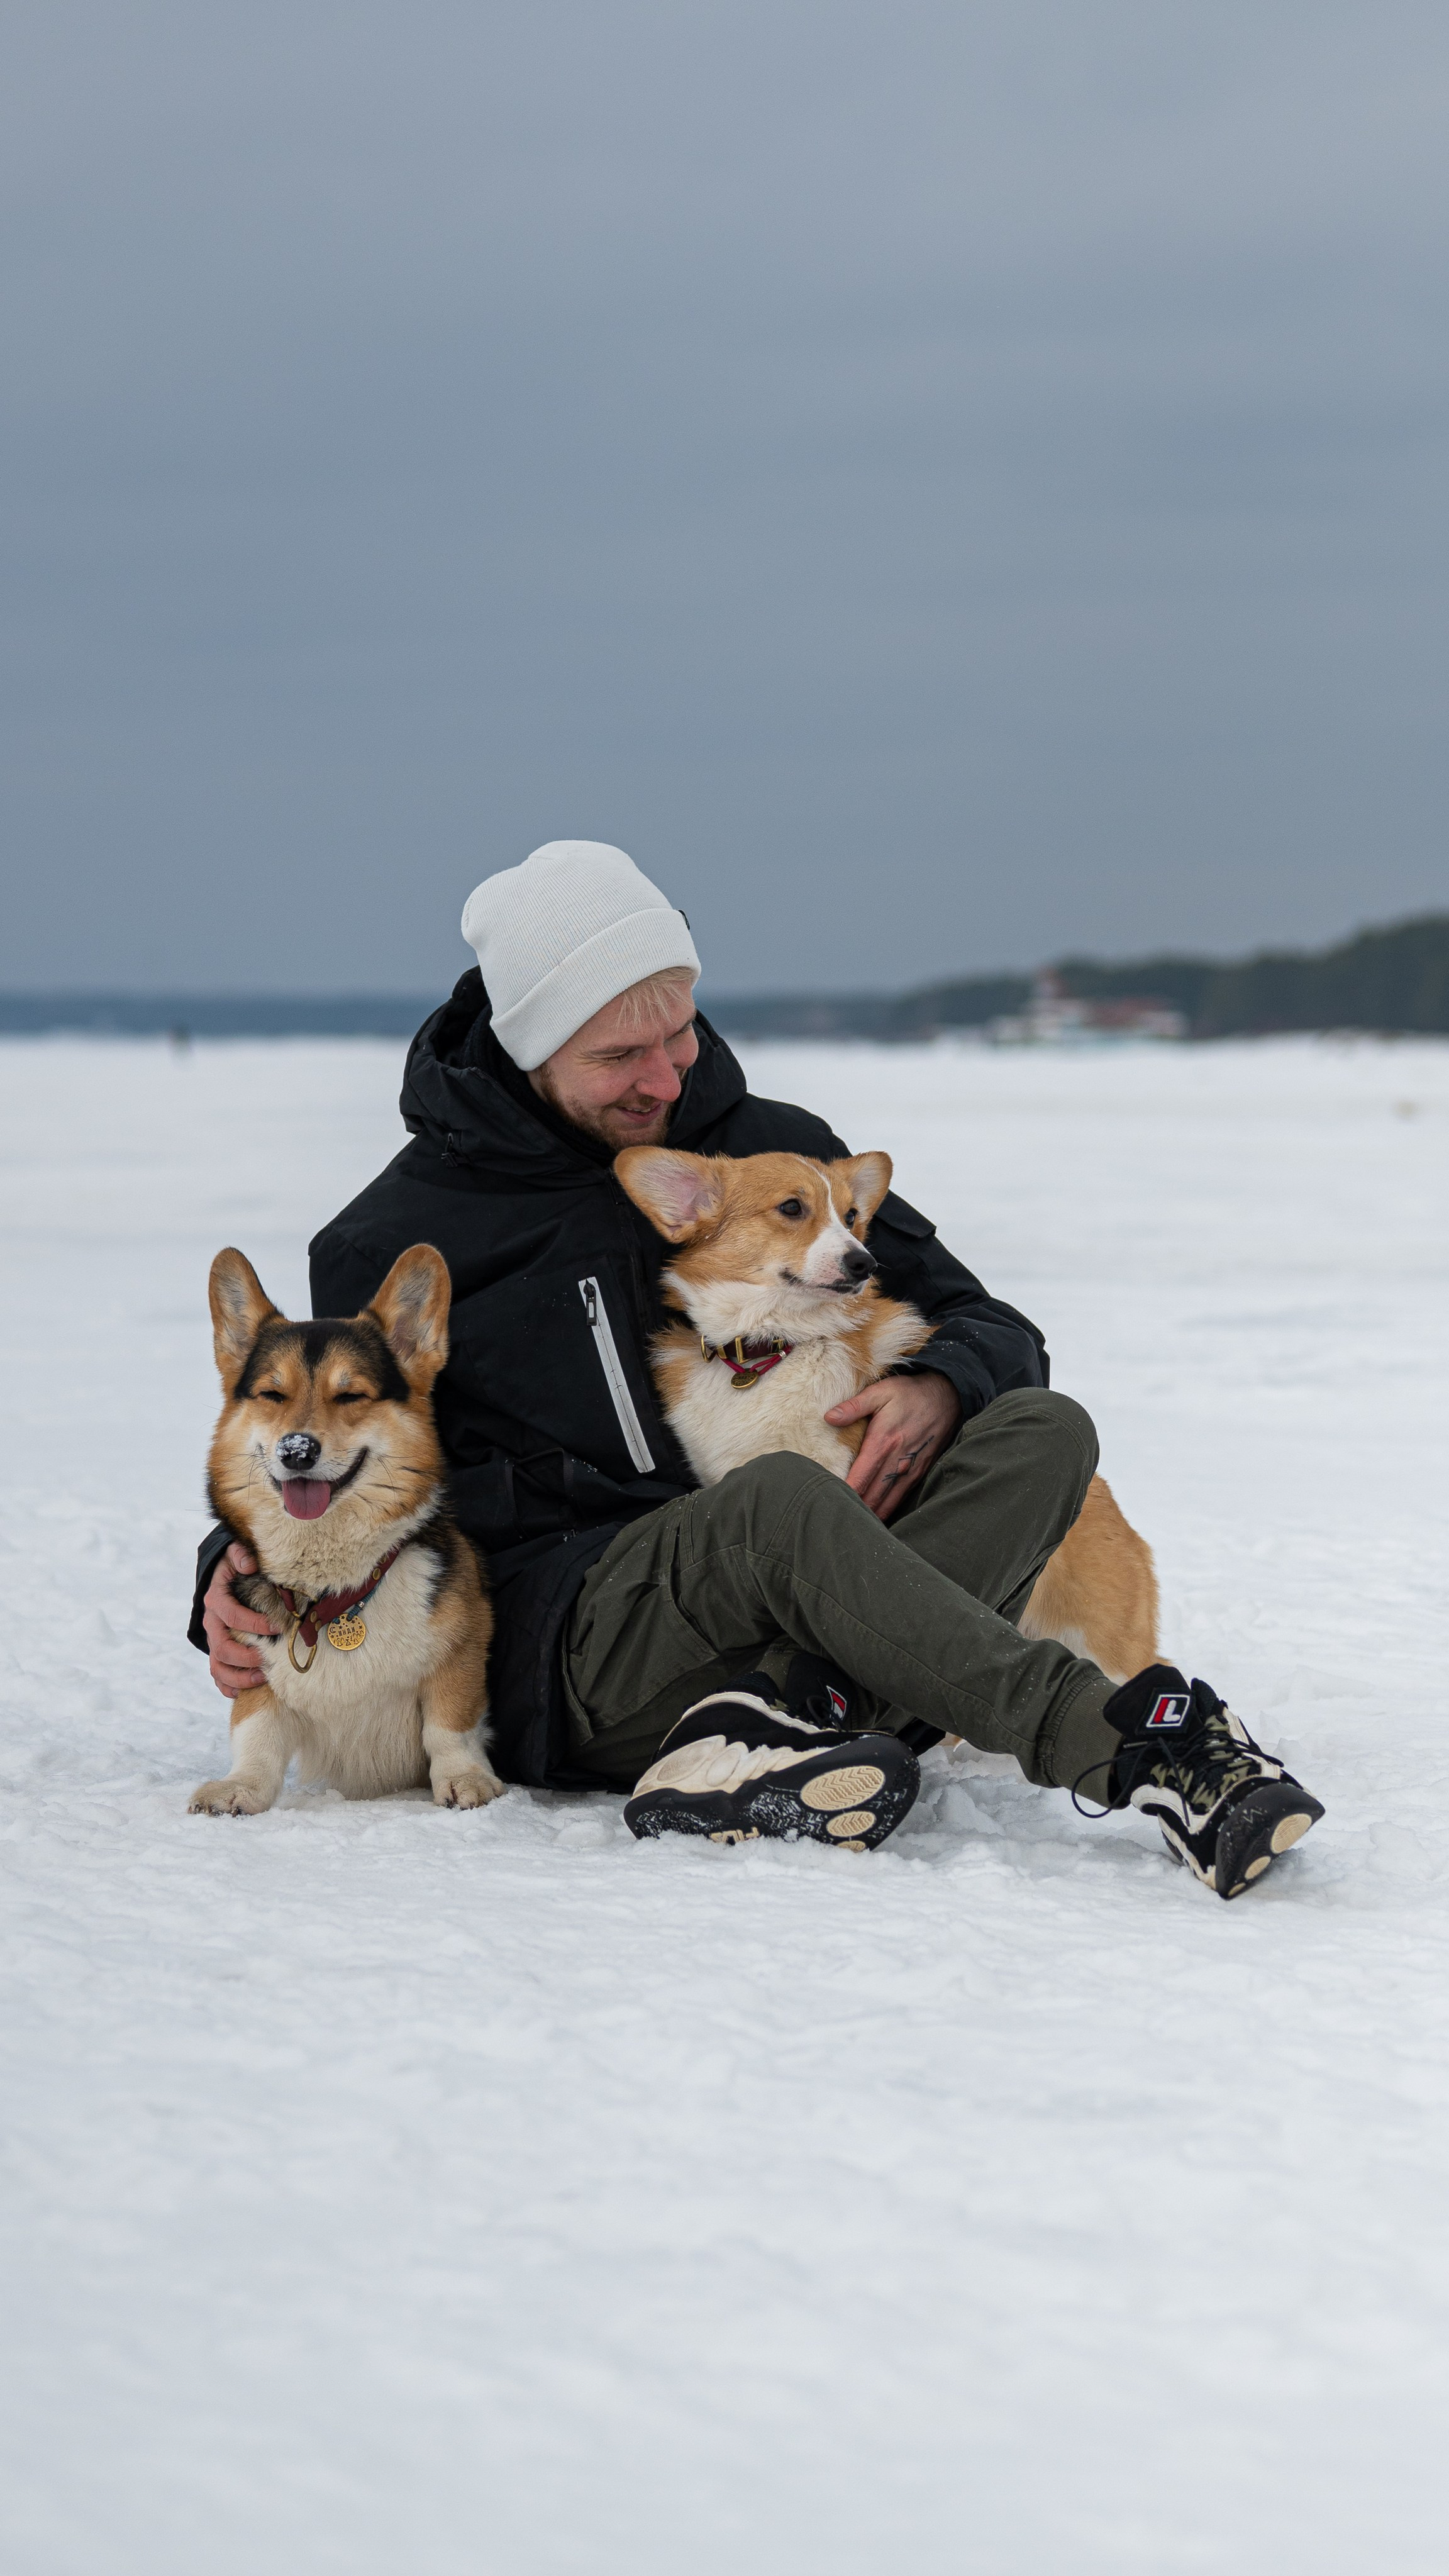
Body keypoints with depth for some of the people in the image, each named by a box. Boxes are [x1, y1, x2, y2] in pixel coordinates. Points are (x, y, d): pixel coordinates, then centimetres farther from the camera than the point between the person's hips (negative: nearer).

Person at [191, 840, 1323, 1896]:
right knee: (783, 1500, -36)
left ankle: (781, 1722, -42)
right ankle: (1142, 1752, -48)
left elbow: (997, 1331, 17)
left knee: (1044, 1432, -19)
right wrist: (235, 1573, -5)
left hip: (780, 1606, 5)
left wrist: (941, 1387, -8)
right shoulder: (395, 1241, 6)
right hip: (565, 1648, -4)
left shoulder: (773, 1149, 14)